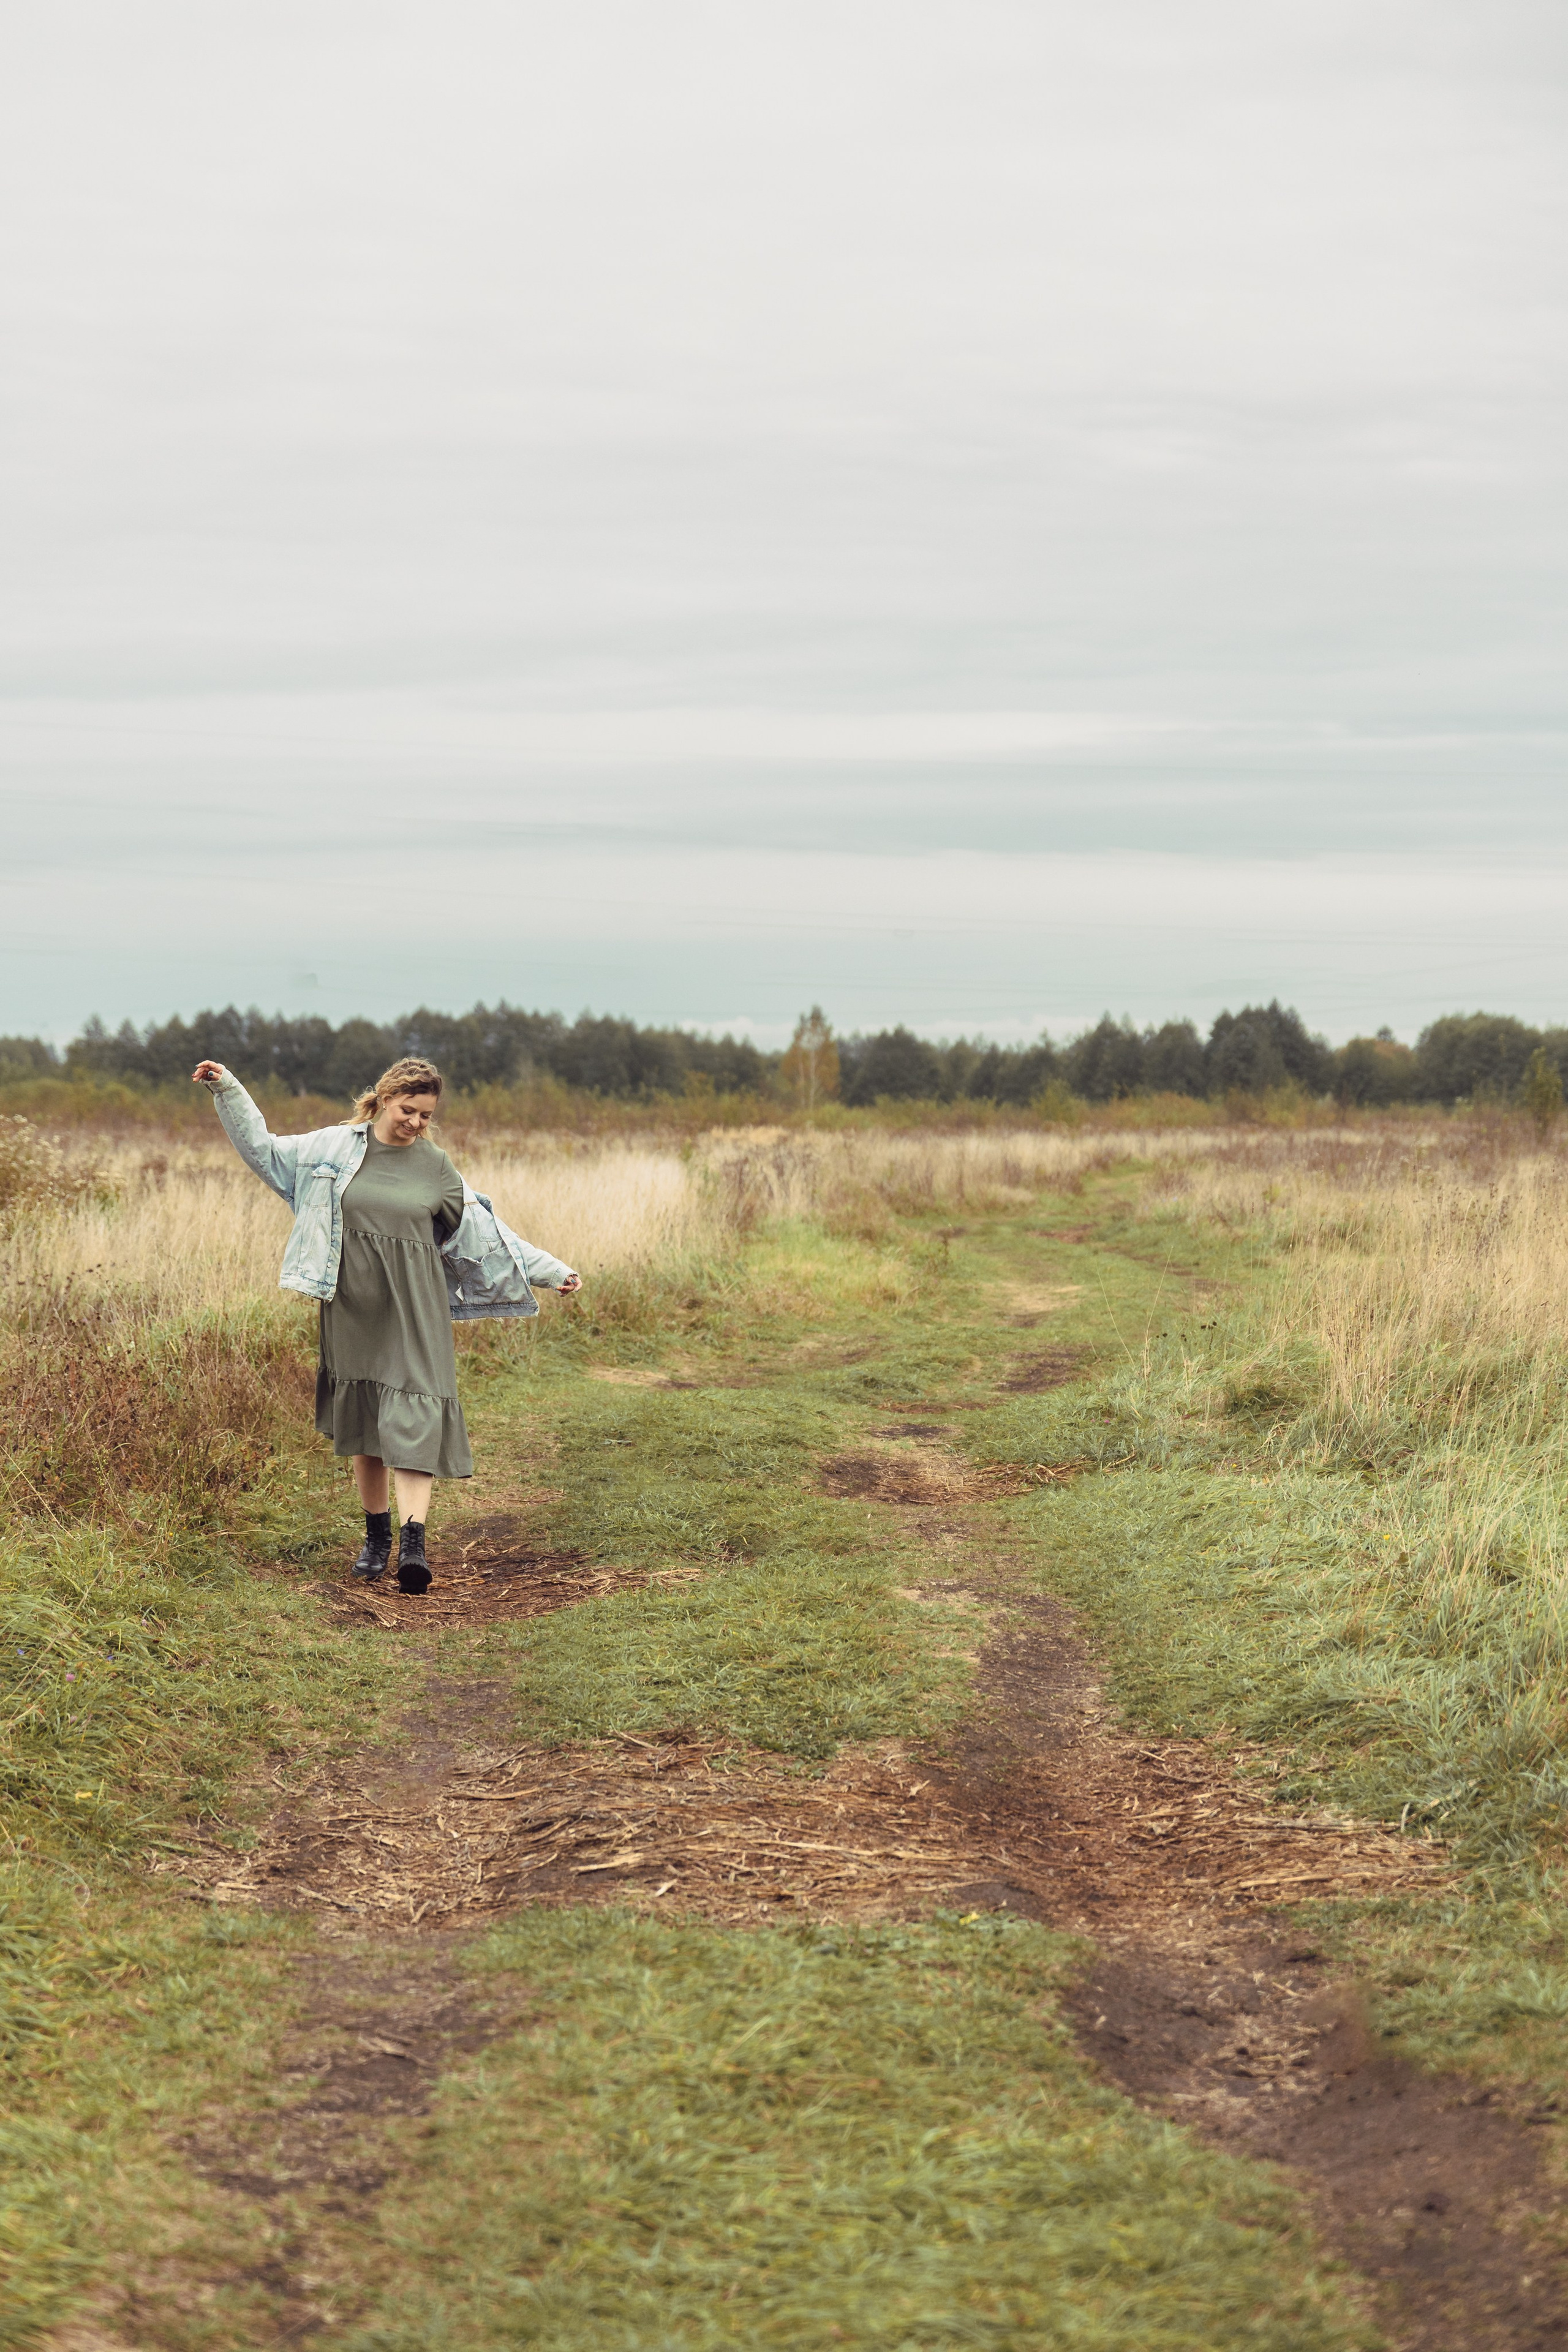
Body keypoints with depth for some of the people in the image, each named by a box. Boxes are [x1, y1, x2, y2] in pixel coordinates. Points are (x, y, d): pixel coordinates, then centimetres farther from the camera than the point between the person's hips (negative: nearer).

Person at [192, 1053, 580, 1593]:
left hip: (411, 1309, -2)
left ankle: (412, 1542, -21)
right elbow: (264, 1149, 14)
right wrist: (227, 1090, 9)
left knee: (412, 1420, -13)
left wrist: (550, 1271, 7)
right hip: (352, 1305, 2)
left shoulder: (435, 1166, 4)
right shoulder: (337, 1147, 3)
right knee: (361, 1422, 8)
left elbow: (483, 1230, 8)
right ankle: (376, 1536, 21)